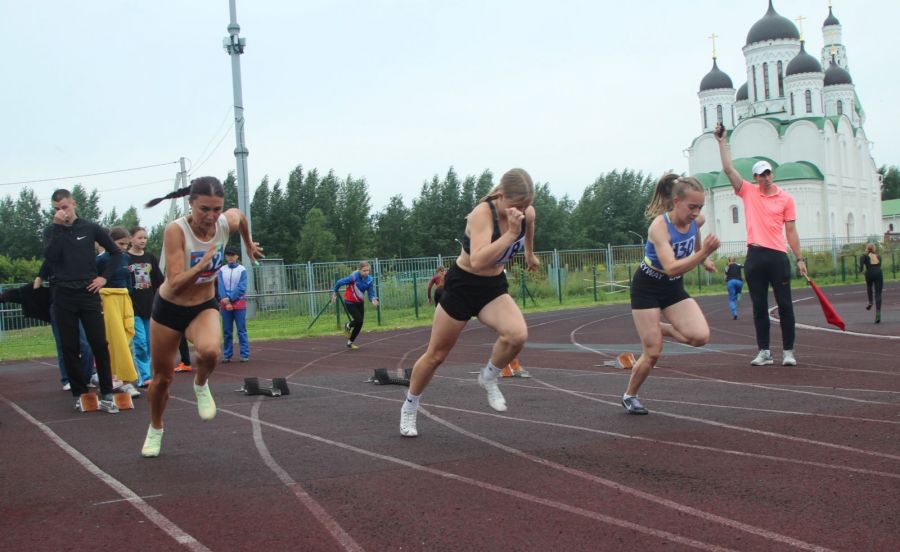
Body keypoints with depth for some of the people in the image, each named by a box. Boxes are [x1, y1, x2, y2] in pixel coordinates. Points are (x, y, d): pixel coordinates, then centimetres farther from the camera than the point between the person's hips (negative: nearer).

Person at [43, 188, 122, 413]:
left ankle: (106, 394, -2)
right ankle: (79, 393, 13)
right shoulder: (51, 231, 5)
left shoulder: (90, 228, 3)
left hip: (88, 293, -1)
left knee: (99, 345, -6)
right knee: (70, 348, 4)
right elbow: (50, 256, -15)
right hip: (63, 296, 1)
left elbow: (116, 253, 11)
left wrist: (104, 277, 1)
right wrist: (57, 225, -17)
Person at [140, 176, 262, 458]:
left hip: (204, 307, 2)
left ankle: (201, 385, 3)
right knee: (162, 376, 11)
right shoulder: (176, 230, -28)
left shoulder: (228, 221, -17)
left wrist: (249, 245, 24)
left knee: (210, 351, -32)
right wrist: (202, 265, -46)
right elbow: (175, 286, -32)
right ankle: (155, 429, 40)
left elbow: (240, 215, 10)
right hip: (169, 308, -1)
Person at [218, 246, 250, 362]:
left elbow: (242, 288, -7)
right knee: (226, 331, 5)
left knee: (241, 330, -3)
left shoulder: (242, 270, 0)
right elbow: (221, 287, -1)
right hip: (225, 303, 3)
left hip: (239, 303, -2)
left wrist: (230, 298, -15)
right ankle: (227, 355, 9)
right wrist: (226, 302, -13)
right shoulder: (222, 270, 7)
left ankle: (245, 354, -1)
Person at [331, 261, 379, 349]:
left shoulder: (370, 280, -13)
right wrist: (335, 293, -2)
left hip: (360, 302, 5)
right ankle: (348, 326, 19)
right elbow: (339, 282, -15)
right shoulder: (354, 277, -28)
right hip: (350, 302, -5)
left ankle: (350, 342, 24)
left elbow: (371, 293, -12)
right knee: (359, 320, -17)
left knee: (360, 324, 4)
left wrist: (373, 299, -35)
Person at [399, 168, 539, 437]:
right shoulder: (482, 214, -29)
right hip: (463, 286, -4)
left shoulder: (528, 213, -11)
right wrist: (510, 234, -45)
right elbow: (477, 262, -43)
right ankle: (409, 408, 33)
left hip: (494, 286, 4)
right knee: (436, 355, 9)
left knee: (518, 335, -26)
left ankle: (489, 378, 4)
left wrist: (530, 254, 32)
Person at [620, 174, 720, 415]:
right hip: (647, 288, -5)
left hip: (674, 287, 6)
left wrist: (704, 260, 13)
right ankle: (629, 396, 20)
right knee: (653, 353, -5)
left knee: (700, 336, -15)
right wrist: (704, 253, -48)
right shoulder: (659, 226, -29)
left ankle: (660, 329, 14)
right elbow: (671, 267, -40)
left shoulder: (696, 221, -11)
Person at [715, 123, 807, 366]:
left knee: (785, 305, -1)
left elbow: (791, 231, 6)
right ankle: (764, 352, 10)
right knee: (759, 307, 4)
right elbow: (728, 169, 1)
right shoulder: (748, 192, 8)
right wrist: (722, 142, -3)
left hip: (778, 255, -1)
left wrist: (799, 259, 2)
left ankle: (788, 351, 5)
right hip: (755, 256, 1)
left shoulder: (786, 199, 5)